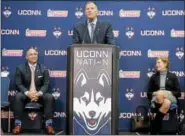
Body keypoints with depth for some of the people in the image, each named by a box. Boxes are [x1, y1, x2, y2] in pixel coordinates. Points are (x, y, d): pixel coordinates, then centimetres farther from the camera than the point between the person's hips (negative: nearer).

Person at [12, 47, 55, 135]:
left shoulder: (43, 69, 5)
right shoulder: (20, 68, 2)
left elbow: (46, 84, 0)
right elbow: (18, 84, -4)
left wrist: (39, 93, -21)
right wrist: (27, 93, -22)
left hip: (39, 93, 1)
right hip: (25, 93, -1)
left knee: (50, 97, -28)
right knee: (18, 97, -33)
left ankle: (48, 124, -24)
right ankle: (18, 124, -27)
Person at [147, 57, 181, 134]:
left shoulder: (172, 76, 11)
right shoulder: (154, 77, 15)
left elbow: (178, 93, 7)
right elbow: (149, 93, 13)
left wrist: (167, 93, -12)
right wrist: (156, 93, -9)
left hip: (170, 97, 0)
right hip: (157, 98, 0)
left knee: (167, 103, -40)